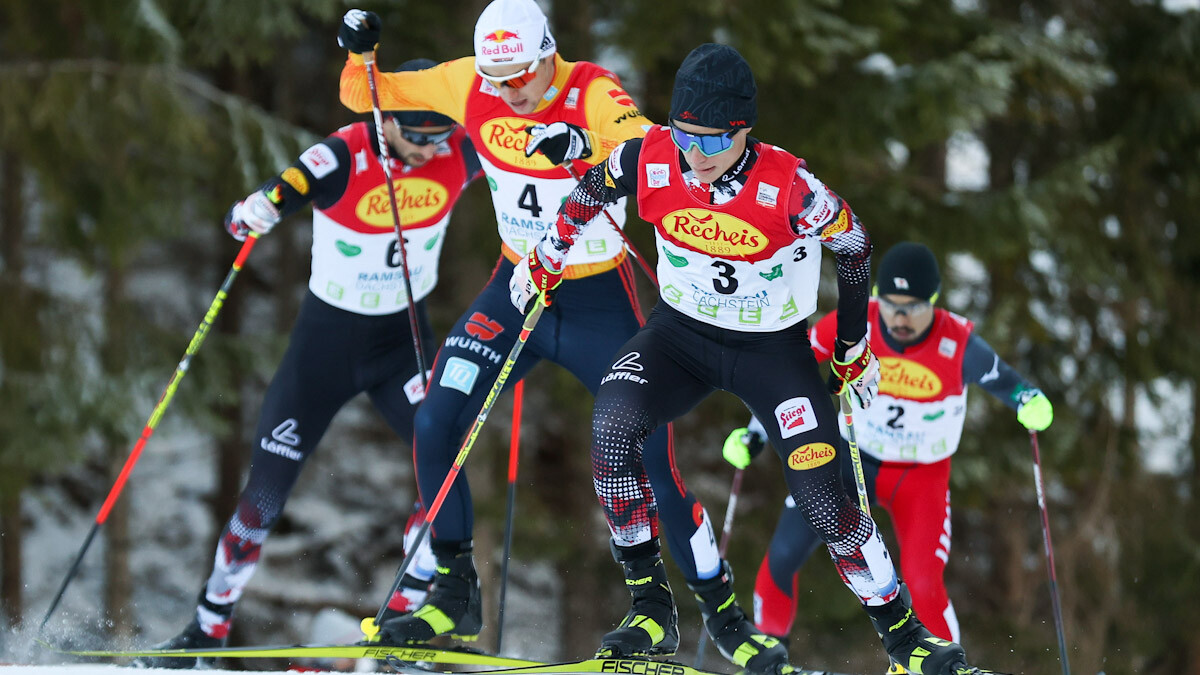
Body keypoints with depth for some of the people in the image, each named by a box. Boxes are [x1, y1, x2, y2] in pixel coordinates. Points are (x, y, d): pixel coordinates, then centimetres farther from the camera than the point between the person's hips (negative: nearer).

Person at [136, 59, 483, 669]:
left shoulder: (459, 155, -15)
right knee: (267, 490, -1)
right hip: (327, 338, -2)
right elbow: (245, 219, -31)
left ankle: (405, 617, -9)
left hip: (403, 337, 2)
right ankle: (209, 627, 17)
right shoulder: (343, 159, -25)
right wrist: (250, 215, -54)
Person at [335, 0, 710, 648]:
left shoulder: (592, 93, -21)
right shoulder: (471, 85, -9)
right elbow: (365, 95, 2)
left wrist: (589, 145, -59)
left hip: (598, 301, -4)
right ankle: (455, 597, 7)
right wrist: (358, 54, -19)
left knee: (652, 461, -7)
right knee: (434, 426, -9)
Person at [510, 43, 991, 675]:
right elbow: (590, 191, 4)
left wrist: (853, 350, 3)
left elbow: (853, 248, -9)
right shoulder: (649, 160, -20)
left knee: (820, 493, -13)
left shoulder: (788, 186, -28)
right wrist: (545, 260, 17)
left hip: (773, 346, -2)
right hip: (681, 333, 3)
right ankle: (650, 603, -10)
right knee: (612, 427, -24)